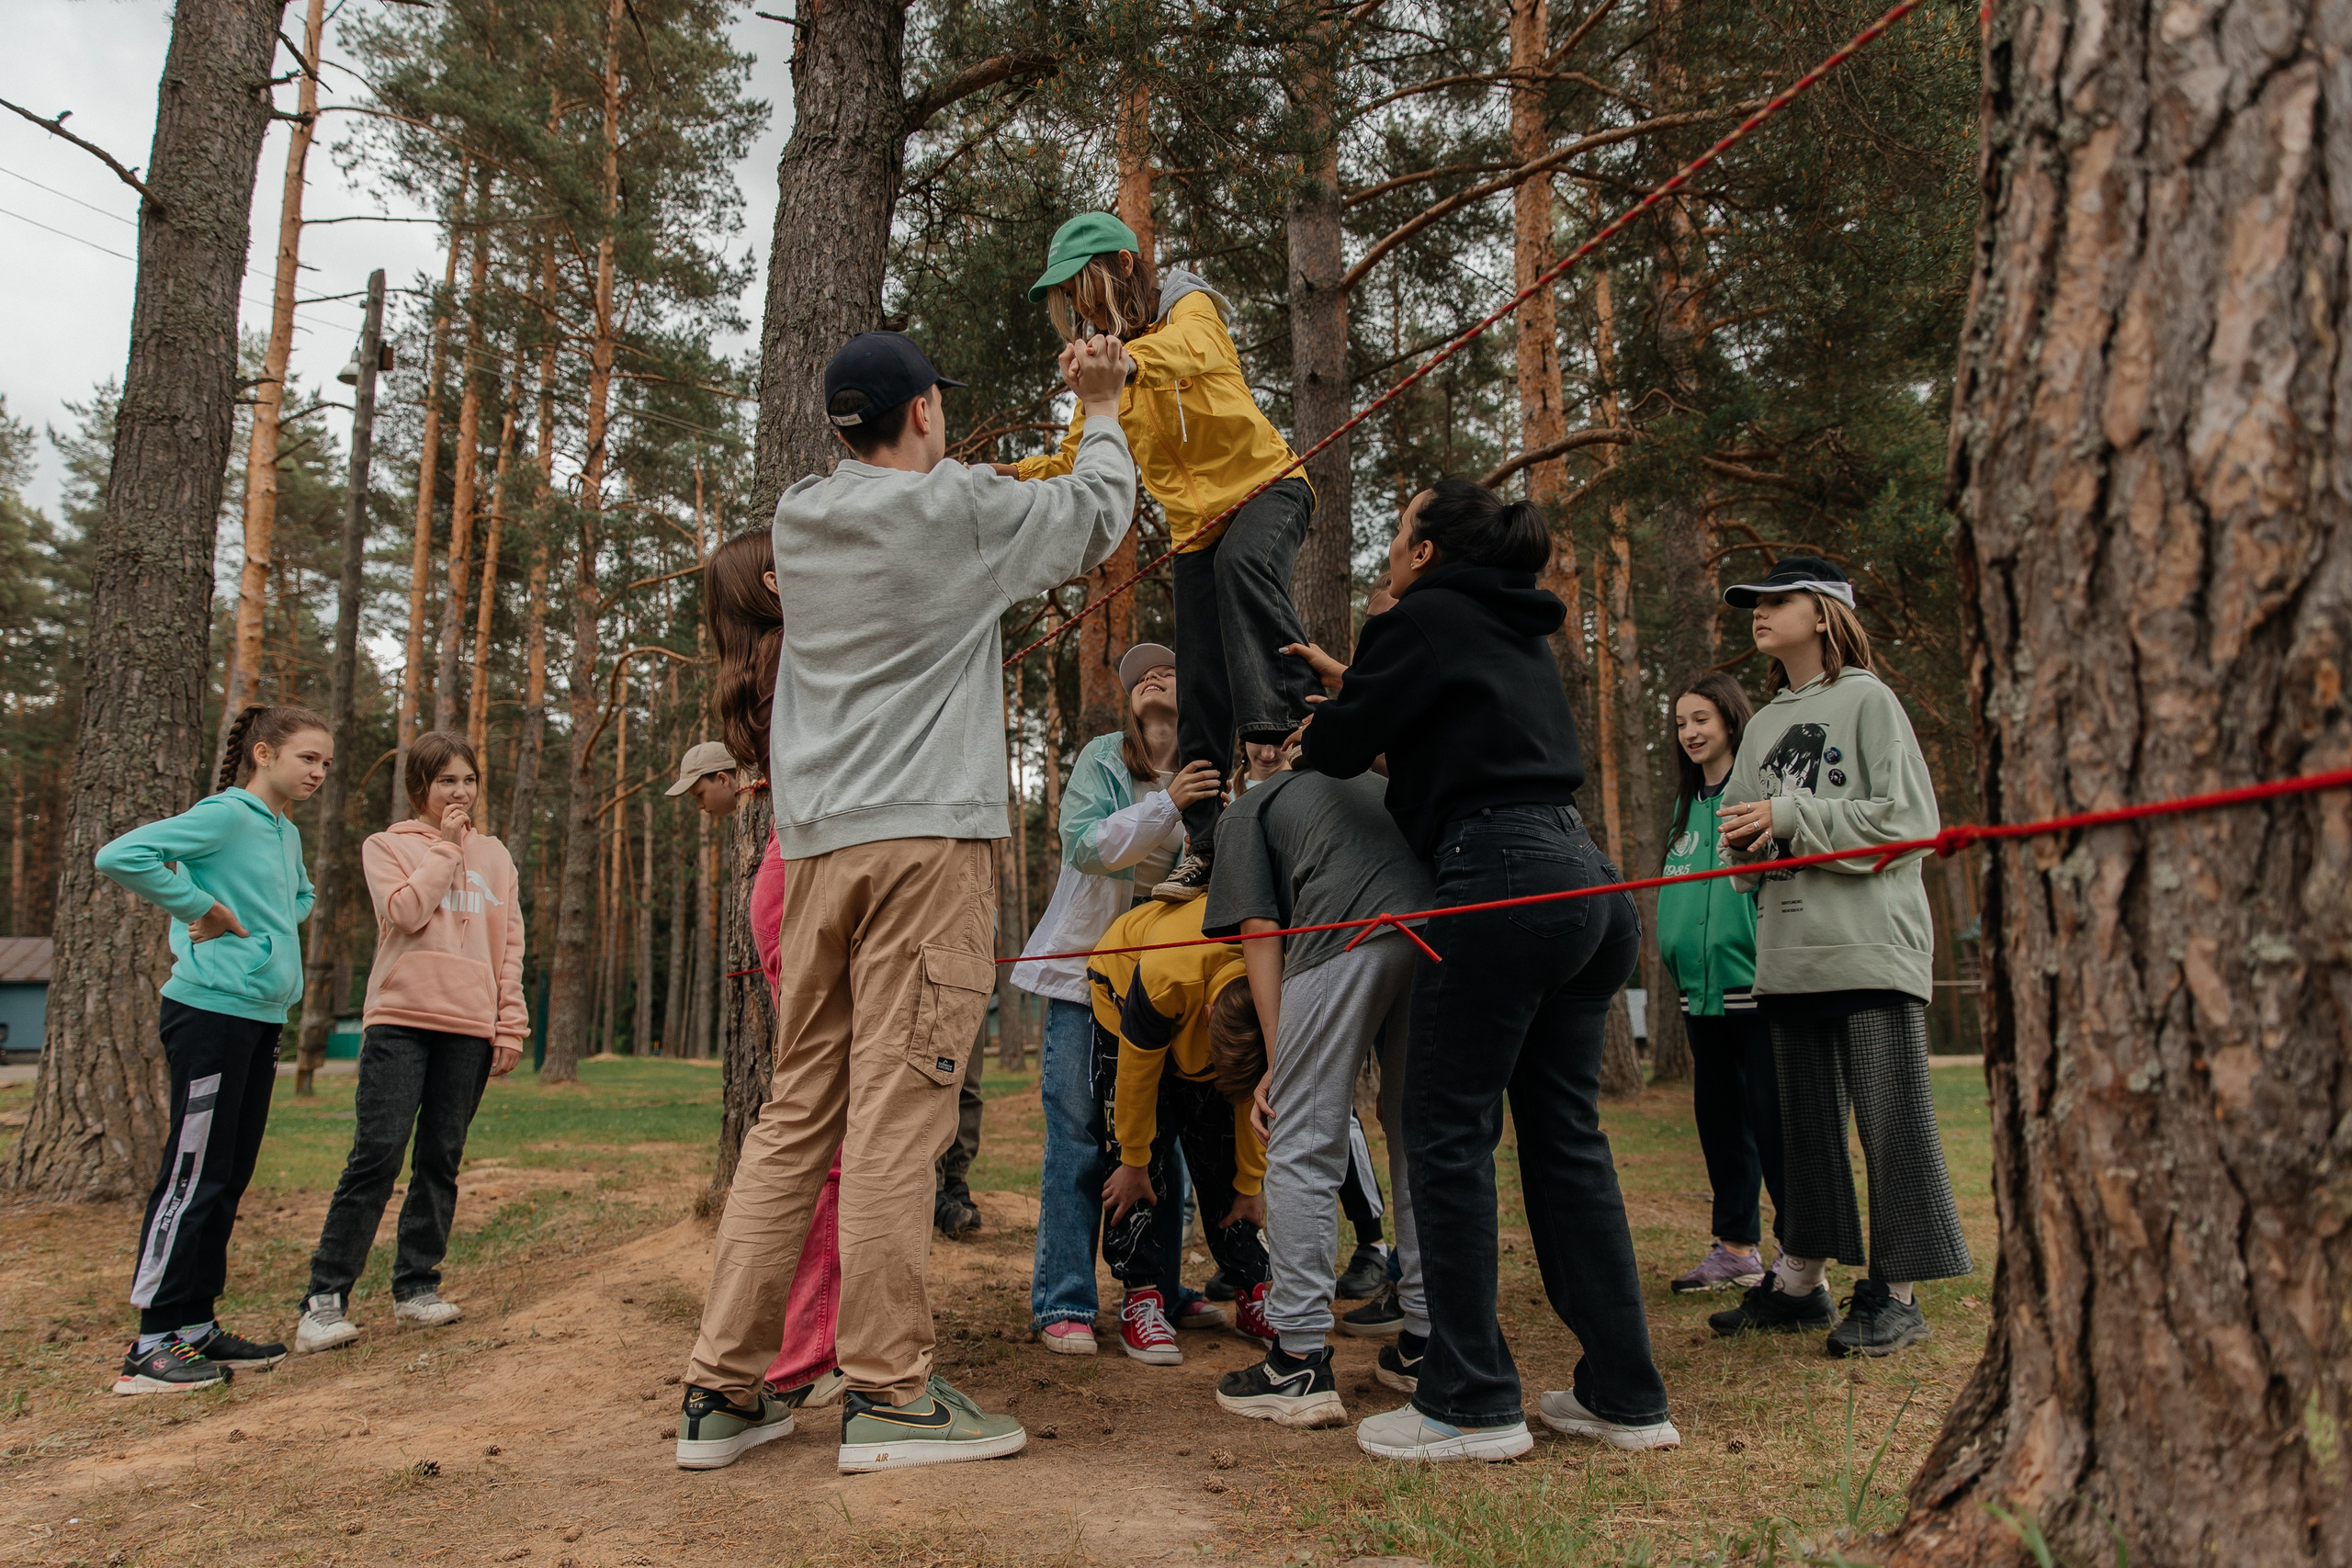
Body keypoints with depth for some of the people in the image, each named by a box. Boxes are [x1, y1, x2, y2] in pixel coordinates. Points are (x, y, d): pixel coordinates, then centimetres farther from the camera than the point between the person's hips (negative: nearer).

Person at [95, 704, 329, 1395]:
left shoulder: (287, 833, 15)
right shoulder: (225, 815, -10)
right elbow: (121, 856, -22)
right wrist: (201, 907, -15)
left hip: (261, 1016, 9)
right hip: (210, 1011, -9)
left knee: (228, 1180, 12)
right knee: (191, 1178, -5)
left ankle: (195, 1326, 22)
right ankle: (151, 1347, 3)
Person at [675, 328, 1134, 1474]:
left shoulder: (797, 520, 15)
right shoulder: (961, 508, 0)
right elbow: (1097, 512, 15)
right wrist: (1101, 410, 30)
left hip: (817, 840, 6)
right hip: (927, 834, -6)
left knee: (795, 1111, 9)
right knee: (897, 1111, -6)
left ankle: (723, 1386, 12)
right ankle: (886, 1393, 0)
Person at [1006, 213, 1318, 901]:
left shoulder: (1189, 308, -7)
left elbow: (1190, 352, -33)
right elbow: (1078, 460, 15)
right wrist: (1011, 474, -2)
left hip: (1262, 484, -6)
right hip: (1196, 524, 6)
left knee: (1242, 562, -41)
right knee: (1202, 689, 1)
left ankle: (1290, 717, -40)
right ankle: (1203, 845, 7)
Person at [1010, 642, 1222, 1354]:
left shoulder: (1202, 771, 5)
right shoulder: (1102, 757, -4)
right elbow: (1083, 843, -18)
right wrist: (1166, 806, -27)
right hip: (1085, 969, -4)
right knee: (1078, 1139, -3)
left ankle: (1161, 1291, 20)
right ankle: (1062, 1303, 3)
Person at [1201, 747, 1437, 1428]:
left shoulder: (1248, 810, 27)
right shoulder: (1376, 785, 41)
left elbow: (1260, 934, 13)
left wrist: (1277, 1062, 10)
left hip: (1350, 931, -5)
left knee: (1302, 1147, 3)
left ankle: (1299, 1364, 3)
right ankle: (1425, 1343, 23)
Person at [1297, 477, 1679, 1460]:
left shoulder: (1424, 618, 0)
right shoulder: (1518, 634, 24)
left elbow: (1341, 748, 0)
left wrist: (1305, 734, 22)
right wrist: (1349, 680, 35)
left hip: (1501, 881, -9)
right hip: (1582, 878, 9)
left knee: (1448, 1135, -2)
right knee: (1566, 1135, 12)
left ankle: (1471, 1404, 3)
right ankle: (1626, 1395, 18)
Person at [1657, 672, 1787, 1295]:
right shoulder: (1688, 805, 17)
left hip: (1755, 982, -7)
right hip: (1702, 988, 8)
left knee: (1773, 1119, -2)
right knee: (1717, 1116, 12)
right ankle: (1736, 1246, 23)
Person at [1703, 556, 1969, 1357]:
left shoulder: (1867, 699, -1)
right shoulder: (1764, 723, 17)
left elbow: (1908, 819, -11)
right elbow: (1742, 826, 20)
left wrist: (1790, 816, -13)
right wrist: (1742, 834, -4)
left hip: (1870, 948, -6)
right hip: (1789, 952, 7)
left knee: (1890, 1119, -1)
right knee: (1804, 1123, 12)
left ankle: (1896, 1293, 8)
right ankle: (1799, 1281, 21)